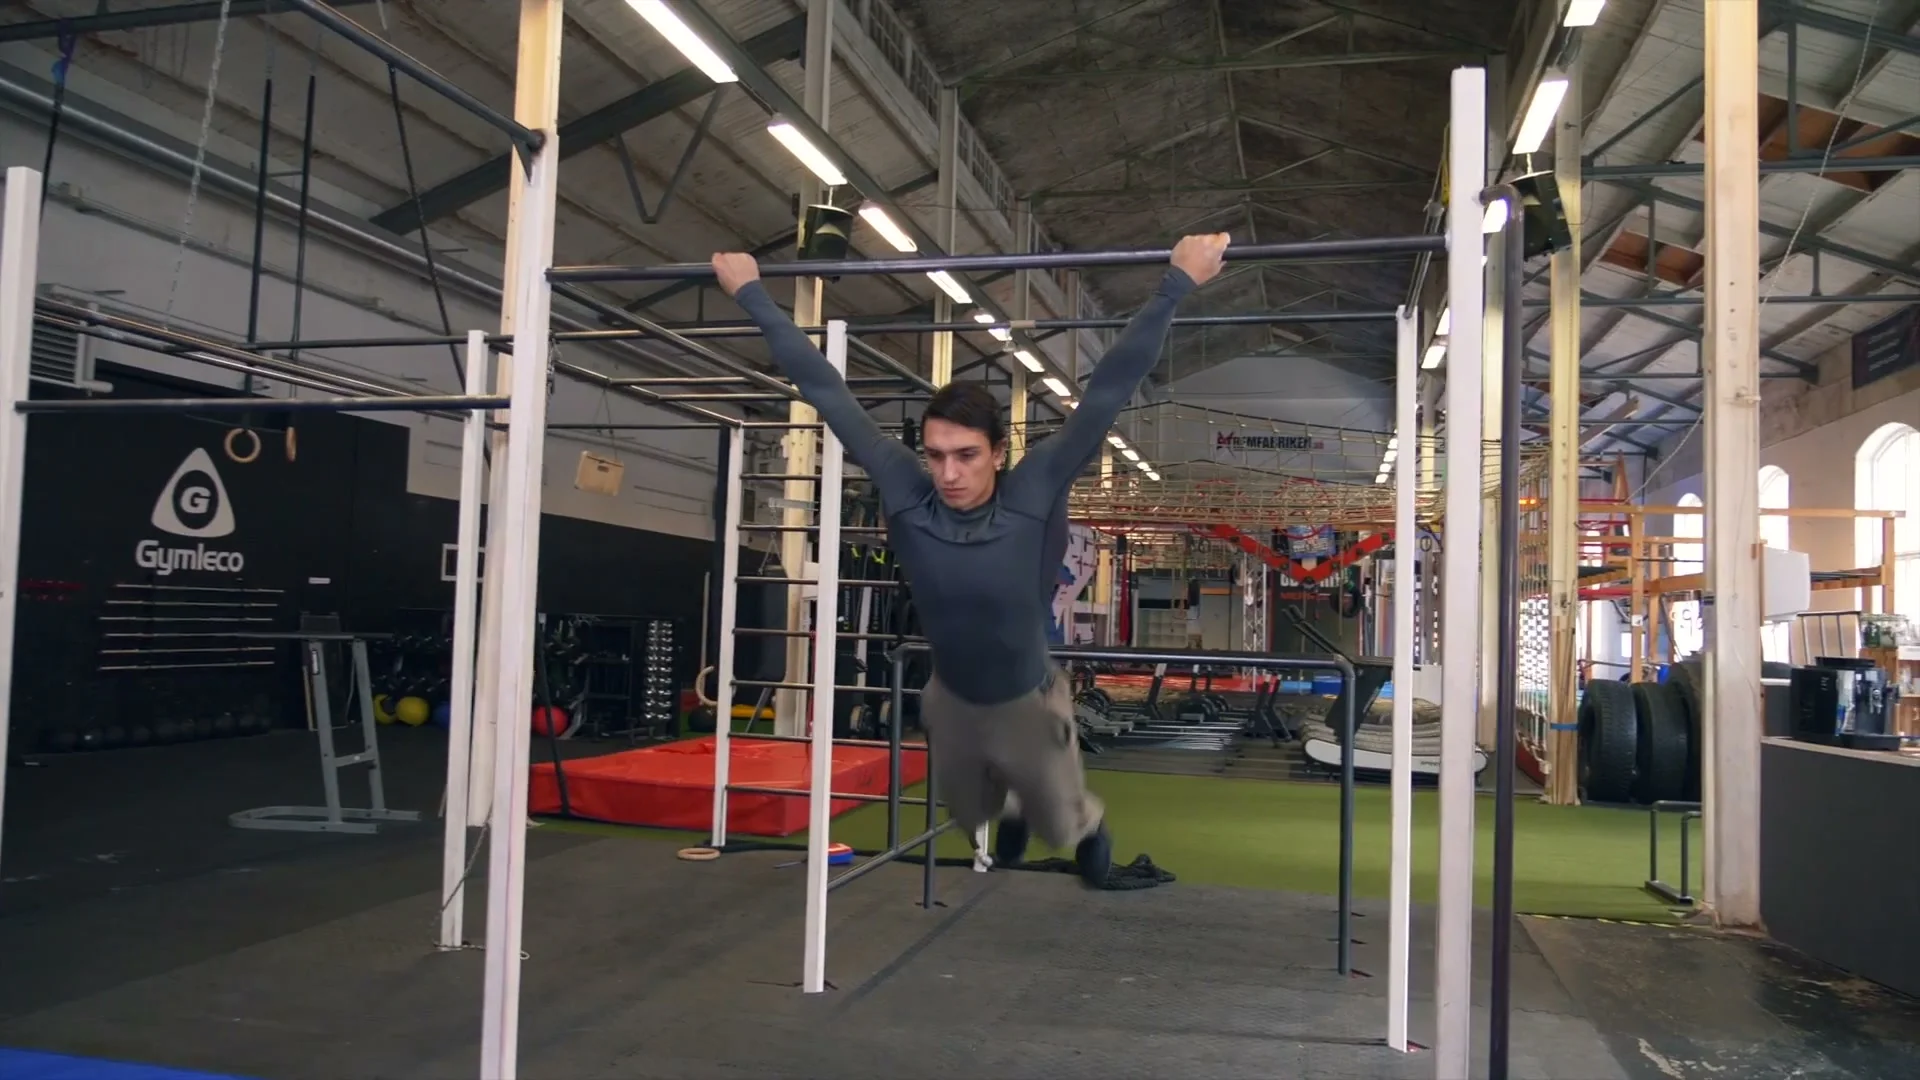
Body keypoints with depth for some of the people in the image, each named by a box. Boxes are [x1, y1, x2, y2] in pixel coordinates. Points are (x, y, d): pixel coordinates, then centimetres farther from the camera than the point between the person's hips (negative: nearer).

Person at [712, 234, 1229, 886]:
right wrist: (752, 295, -16)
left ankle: (1090, 825, 57)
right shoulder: (905, 494, -22)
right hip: (951, 703, 3)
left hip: (1028, 703, -2)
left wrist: (1178, 283, -30)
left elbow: (1110, 388, -29)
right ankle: (1015, 811, 64)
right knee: (971, 817, 28)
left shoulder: (1035, 494, -27)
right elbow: (825, 391, -19)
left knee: (1058, 827, 21)